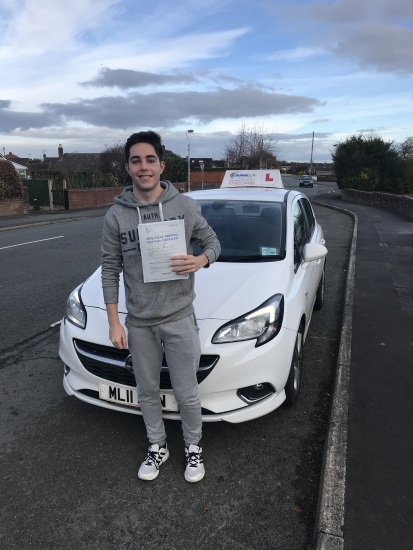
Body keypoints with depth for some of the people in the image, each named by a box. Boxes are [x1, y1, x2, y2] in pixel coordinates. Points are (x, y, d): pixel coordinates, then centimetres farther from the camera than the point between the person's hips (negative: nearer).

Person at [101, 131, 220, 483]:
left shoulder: (185, 206, -6)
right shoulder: (116, 215, -4)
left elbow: (212, 242, 5)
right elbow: (110, 270, 0)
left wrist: (201, 261, -20)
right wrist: (114, 322, -2)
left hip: (179, 318, -1)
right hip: (139, 323, 2)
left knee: (186, 394, 10)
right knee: (147, 392, 18)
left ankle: (193, 448, 38)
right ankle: (158, 447, 43)